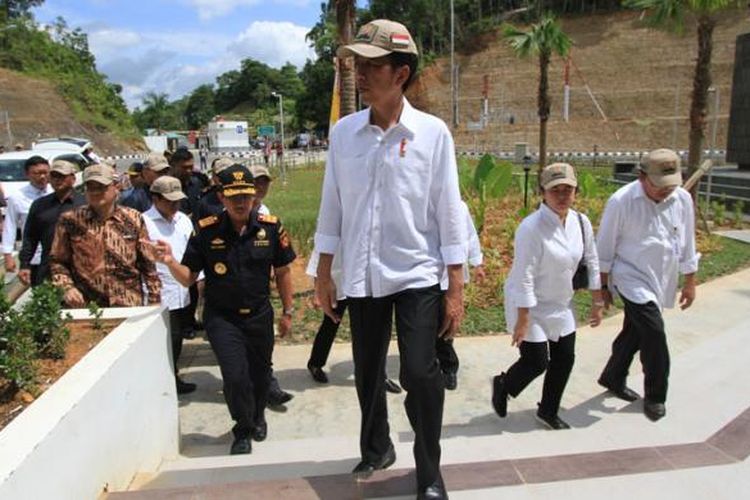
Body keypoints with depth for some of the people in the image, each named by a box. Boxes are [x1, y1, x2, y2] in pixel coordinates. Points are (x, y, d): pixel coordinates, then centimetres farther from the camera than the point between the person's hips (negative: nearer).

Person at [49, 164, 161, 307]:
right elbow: (57, 261, 8)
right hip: (86, 307, 0)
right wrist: (67, 288, -8)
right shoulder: (70, 221, 2)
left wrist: (154, 301, 3)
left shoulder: (133, 219, 4)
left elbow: (148, 263, 5)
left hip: (130, 305, 1)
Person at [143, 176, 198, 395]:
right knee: (168, 340, -1)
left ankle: (173, 379, 31)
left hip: (183, 292, 7)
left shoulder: (183, 220, 11)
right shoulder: (144, 222, -11)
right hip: (161, 294, -7)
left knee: (176, 338, 16)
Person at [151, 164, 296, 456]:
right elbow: (188, 278, -4)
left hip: (260, 315, 2)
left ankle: (258, 416, 48)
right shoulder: (206, 231, -10)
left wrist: (287, 312, 6)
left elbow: (282, 272, 2)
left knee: (260, 372, 16)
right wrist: (170, 262, -24)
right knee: (235, 374, -11)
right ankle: (243, 431, 17)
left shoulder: (270, 227, -8)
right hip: (221, 317, -2)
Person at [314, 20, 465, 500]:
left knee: (420, 373, -6)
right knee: (368, 371, 16)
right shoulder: (343, 132, 2)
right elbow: (332, 205, 7)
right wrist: (323, 273, 8)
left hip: (418, 274, -3)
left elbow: (449, 211, -5)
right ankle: (376, 448, 42)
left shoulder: (432, 132, -6)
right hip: (361, 275, 4)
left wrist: (456, 288, -6)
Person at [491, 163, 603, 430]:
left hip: (561, 305, 7)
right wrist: (523, 321, -22)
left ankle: (548, 411, 34)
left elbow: (592, 262, 8)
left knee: (565, 359, 11)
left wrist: (597, 302, 11)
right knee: (537, 362, -2)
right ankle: (502, 385, 31)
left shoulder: (581, 223, -4)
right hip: (530, 306, -7)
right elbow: (524, 277, -24)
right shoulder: (531, 227, -25)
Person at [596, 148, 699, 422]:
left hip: (661, 282, 5)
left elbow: (686, 244, 8)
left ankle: (612, 378, 37)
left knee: (634, 333, 15)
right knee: (654, 332, -13)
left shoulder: (682, 199, -4)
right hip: (633, 279, -5)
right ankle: (656, 395, 8)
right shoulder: (621, 202, -17)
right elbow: (605, 248, -8)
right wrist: (604, 286, -2)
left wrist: (690, 283, 11)